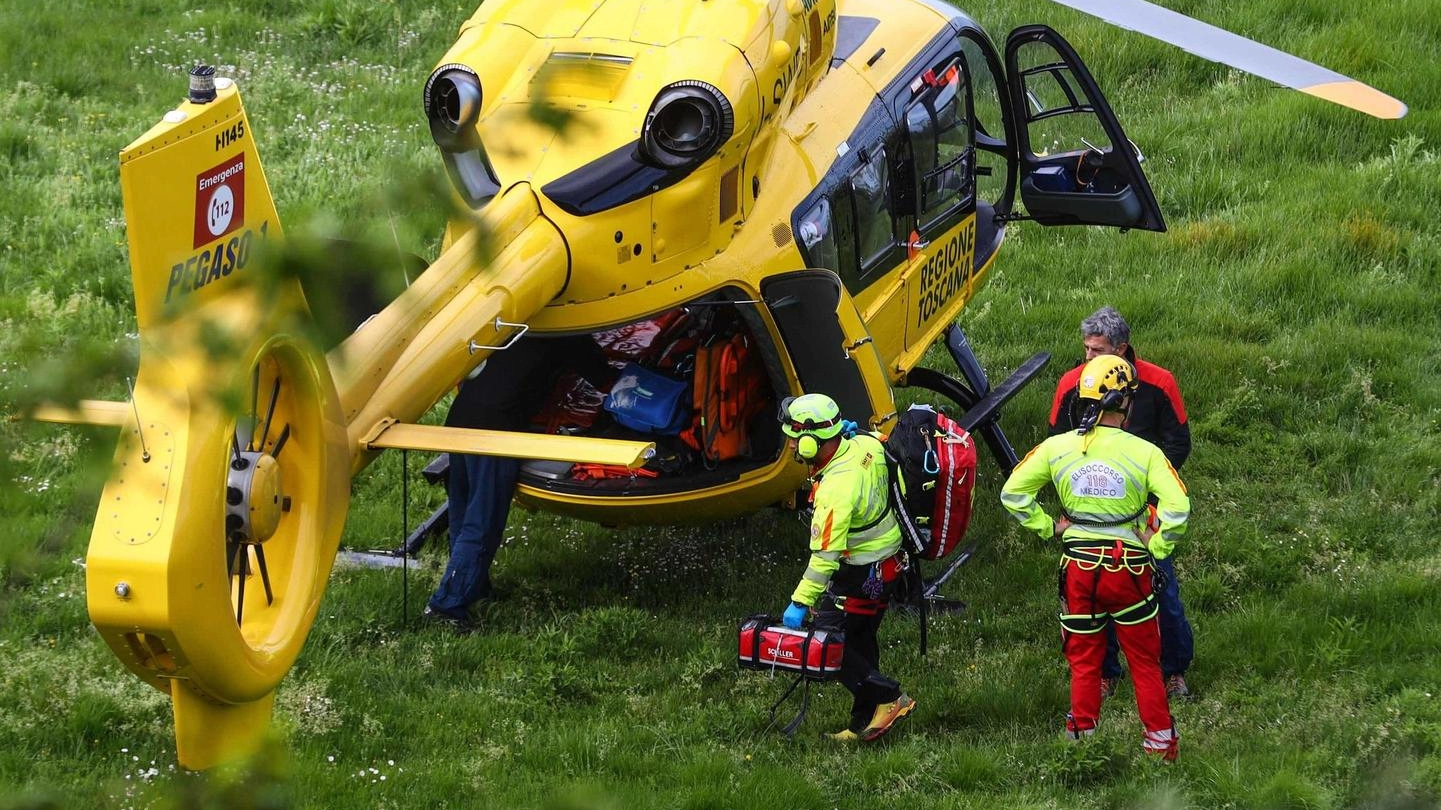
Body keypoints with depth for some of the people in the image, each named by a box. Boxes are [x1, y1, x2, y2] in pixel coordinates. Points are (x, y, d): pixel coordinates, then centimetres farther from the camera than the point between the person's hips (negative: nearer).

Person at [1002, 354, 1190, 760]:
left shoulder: (1057, 447, -4)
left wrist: (1047, 526, 7)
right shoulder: (1144, 452, -12)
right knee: (1144, 661, 13)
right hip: (1129, 568, -2)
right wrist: (1157, 545, -6)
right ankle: (1160, 741, 18)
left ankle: (1082, 740, 19)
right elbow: (1178, 506, -21)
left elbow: (1012, 492, 1)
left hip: (1078, 565, 2)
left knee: (1084, 661, 15)